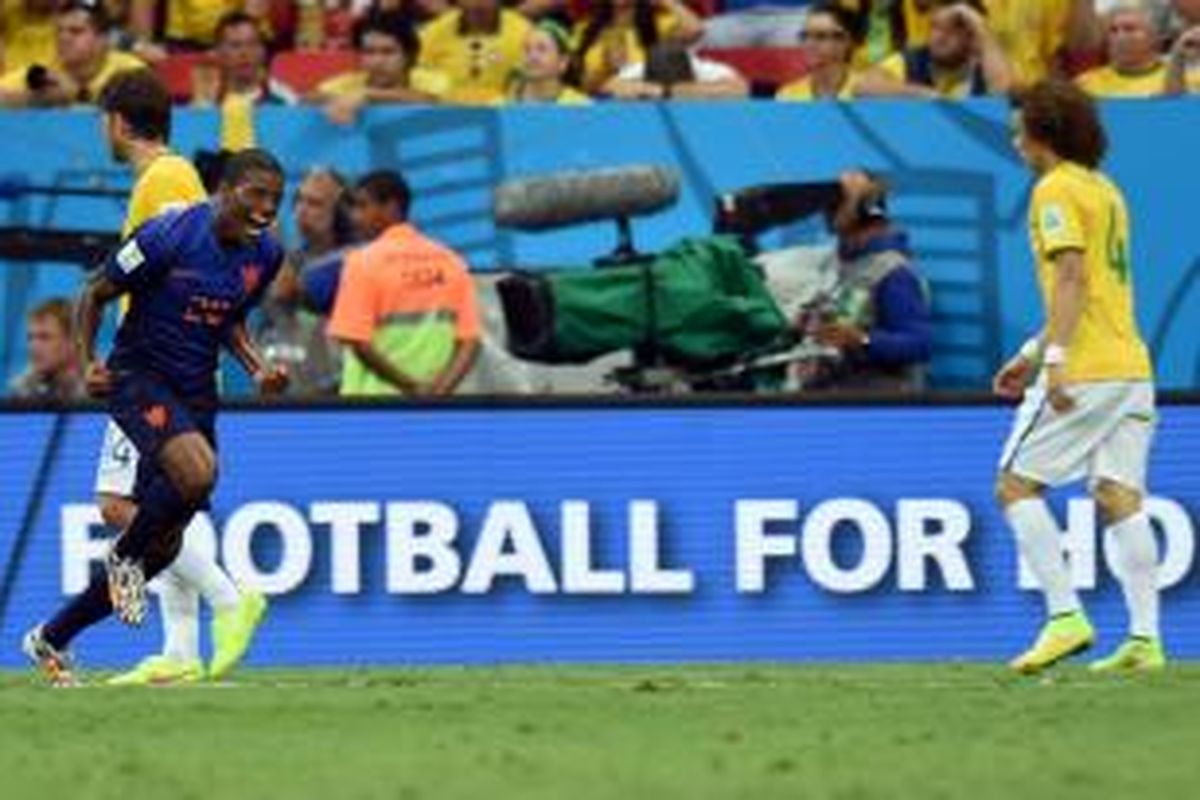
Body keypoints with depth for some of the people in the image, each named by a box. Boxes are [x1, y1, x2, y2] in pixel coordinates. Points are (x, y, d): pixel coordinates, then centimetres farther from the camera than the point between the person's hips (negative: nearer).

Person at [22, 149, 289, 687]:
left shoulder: (264, 254, 1)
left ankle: (51, 641, 23)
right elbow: (96, 295, -6)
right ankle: (124, 557, -5)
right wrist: (87, 363, -19)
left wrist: (257, 369, 1)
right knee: (196, 471, -35)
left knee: (162, 545, 6)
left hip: (196, 394, 7)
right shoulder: (169, 237, -18)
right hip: (139, 378, -7)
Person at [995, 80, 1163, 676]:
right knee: (1119, 498, 4)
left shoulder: (1056, 190, -7)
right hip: (1131, 366, 8)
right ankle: (1144, 638, -5)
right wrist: (1032, 354, 30)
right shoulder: (1104, 190, 21)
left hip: (1086, 373, -8)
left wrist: (1055, 360, -24)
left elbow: (1072, 278, -18)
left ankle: (1065, 616, -11)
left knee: (1016, 485, -2)